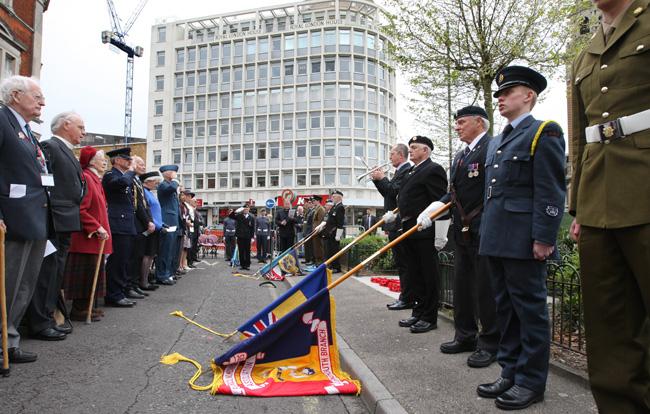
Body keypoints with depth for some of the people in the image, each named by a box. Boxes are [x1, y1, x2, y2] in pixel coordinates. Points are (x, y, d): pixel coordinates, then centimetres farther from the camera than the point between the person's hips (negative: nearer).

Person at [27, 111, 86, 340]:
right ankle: (40, 323, 4)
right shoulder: (49, 146, -9)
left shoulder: (67, 151, 20)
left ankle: (49, 317, 23)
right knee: (46, 272, -4)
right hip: (53, 221, -9)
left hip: (65, 222, 10)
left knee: (55, 272, 14)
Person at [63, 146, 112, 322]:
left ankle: (90, 306, 21)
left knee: (93, 273, 13)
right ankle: (80, 309, 5)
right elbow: (80, 209, -21)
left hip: (96, 236, 10)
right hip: (87, 236, -10)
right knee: (86, 273, -4)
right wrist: (97, 227, -21)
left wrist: (101, 227, 17)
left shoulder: (95, 179, 16)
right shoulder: (85, 178, -14)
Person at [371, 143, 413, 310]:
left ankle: (407, 299, 2)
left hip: (399, 224, -10)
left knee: (403, 262, -5)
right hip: (395, 223, 10)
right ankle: (405, 297, 20)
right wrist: (378, 180, 10)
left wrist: (382, 178, -10)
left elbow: (395, 192, -22)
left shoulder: (406, 170, -12)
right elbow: (387, 194, 20)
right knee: (401, 262, 13)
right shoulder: (400, 171, 18)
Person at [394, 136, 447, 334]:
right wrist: (396, 213, 12)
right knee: (415, 274, 15)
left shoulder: (433, 170, -10)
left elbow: (440, 202, -16)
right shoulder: (411, 171, 19)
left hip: (424, 231, -9)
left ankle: (429, 318, 9)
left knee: (428, 276, 0)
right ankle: (418, 312, 26)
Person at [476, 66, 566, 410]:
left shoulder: (544, 133, -4)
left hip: (523, 240, -8)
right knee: (505, 308, 13)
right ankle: (510, 372, 24)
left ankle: (531, 381, 13)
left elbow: (550, 191, -12)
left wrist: (543, 238, -17)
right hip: (496, 240, 8)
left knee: (530, 309, 1)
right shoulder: (496, 142, 21)